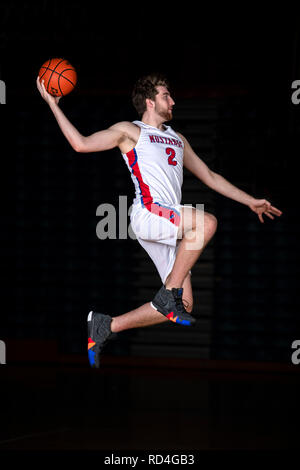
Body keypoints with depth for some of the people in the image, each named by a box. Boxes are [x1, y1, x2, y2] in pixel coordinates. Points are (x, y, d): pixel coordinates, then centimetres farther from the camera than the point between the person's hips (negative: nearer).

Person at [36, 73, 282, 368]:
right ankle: (169, 293, -25)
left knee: (182, 305, -2)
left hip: (170, 227, 7)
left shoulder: (177, 139, 29)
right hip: (147, 213, -7)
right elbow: (82, 144, -2)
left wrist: (250, 202, 29)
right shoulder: (131, 131, 8)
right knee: (207, 221, -33)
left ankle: (104, 326, 7)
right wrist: (53, 105, -8)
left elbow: (209, 176, 33)